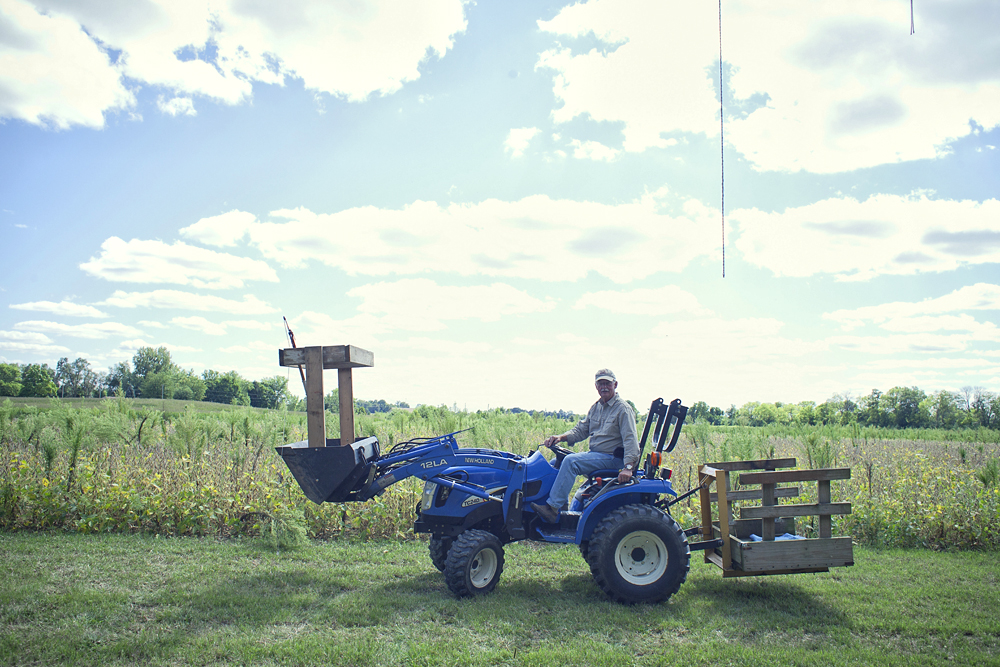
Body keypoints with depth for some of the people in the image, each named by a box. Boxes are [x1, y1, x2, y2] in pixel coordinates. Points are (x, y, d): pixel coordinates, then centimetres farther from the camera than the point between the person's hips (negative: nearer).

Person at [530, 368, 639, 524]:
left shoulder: (623, 409, -10)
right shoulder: (596, 407, 14)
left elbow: (630, 439, -18)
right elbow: (581, 430, 14)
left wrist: (628, 467, -30)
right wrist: (561, 437, -6)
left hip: (612, 458, -9)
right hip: (595, 455, 9)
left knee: (571, 461, -27)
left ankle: (553, 508, -28)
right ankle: (561, 505, 2)